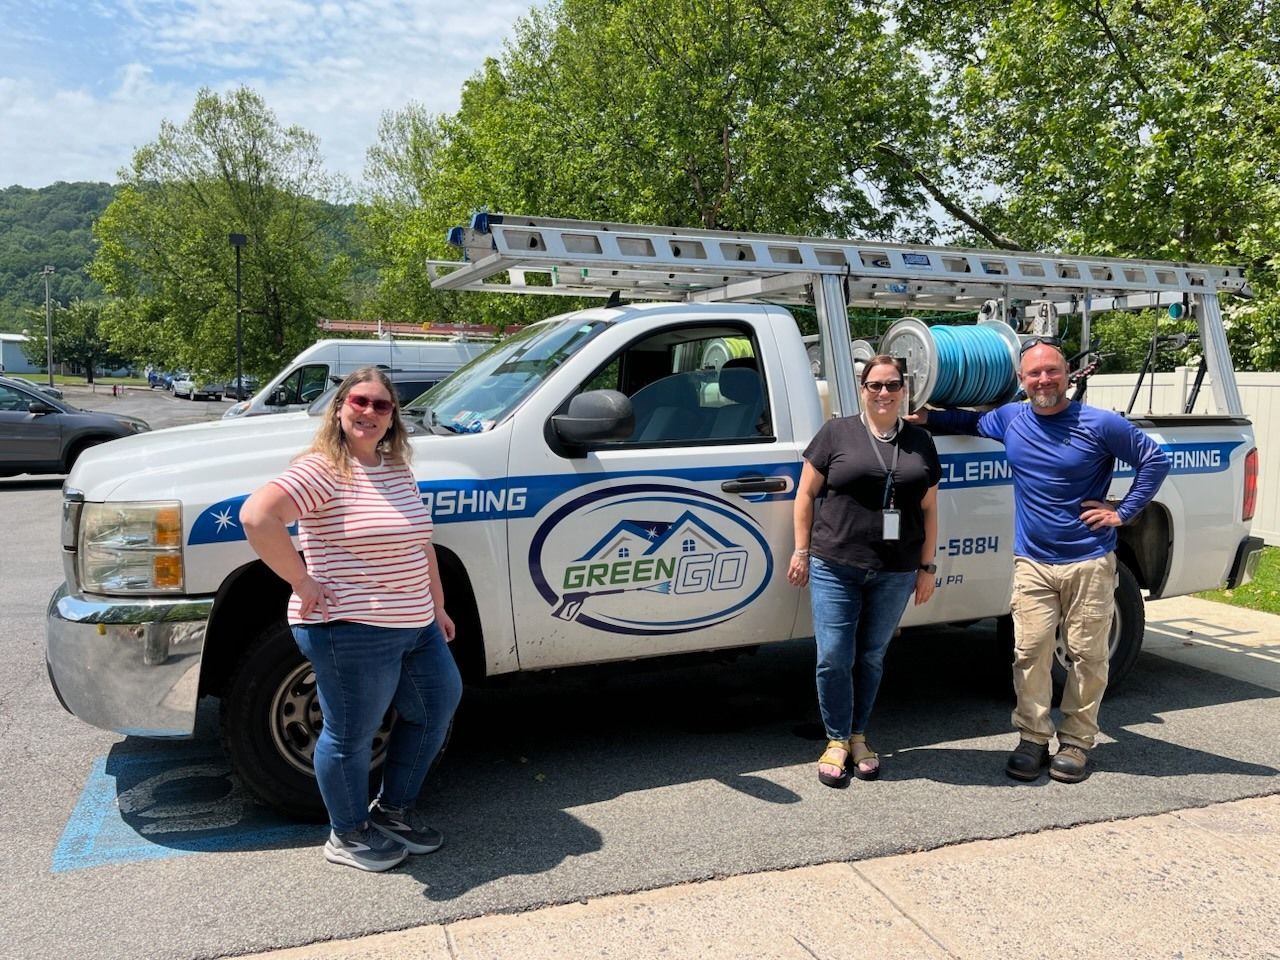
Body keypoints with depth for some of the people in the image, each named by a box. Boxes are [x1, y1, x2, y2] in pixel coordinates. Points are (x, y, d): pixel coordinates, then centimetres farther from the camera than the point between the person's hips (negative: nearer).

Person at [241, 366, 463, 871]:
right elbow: (256, 516, -30)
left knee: (437, 709, 20)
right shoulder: (322, 469, -16)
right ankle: (349, 836, 31)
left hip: (418, 627, 9)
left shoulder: (398, 470, 10)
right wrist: (303, 583, -23)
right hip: (354, 633, -9)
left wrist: (437, 605, 19)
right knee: (351, 737, 7)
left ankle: (393, 809, 39)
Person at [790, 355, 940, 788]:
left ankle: (858, 737, 28)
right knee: (834, 658, -3)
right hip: (835, 568, -2)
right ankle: (837, 741, 15)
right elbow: (806, 494, 3)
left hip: (895, 573, 3)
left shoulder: (920, 442, 10)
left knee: (871, 658, 12)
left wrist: (927, 567, 9)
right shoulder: (836, 433, 1)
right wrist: (802, 550, -2)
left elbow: (929, 509, 12)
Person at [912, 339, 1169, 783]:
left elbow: (1155, 460, 1)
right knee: (1030, 653, 0)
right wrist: (927, 416, 12)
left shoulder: (1101, 425, -7)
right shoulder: (1010, 418, 4)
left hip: (1090, 564, -2)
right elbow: (972, 421, 25)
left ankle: (1076, 741, 19)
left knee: (1087, 656, 6)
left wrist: (1123, 512, -5)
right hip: (1032, 563, 3)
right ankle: (1033, 739, 12)